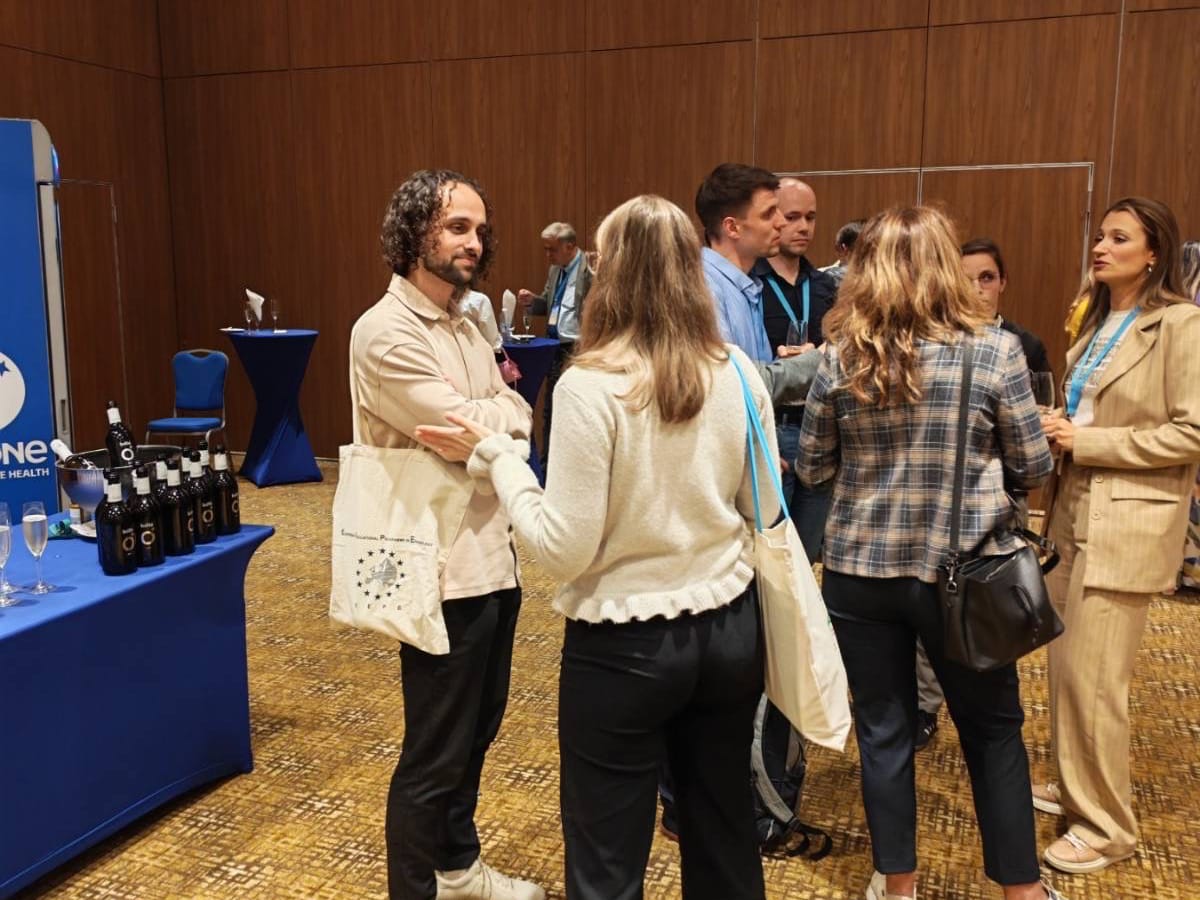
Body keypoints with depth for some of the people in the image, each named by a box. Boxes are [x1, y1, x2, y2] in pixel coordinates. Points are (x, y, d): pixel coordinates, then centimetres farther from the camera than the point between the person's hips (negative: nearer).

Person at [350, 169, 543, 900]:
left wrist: (484, 418, -12)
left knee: (479, 726, 23)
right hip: (443, 566, -9)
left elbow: (517, 421, 8)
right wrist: (499, 410, -1)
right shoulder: (386, 333, -16)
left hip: (494, 552, 9)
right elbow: (467, 429, -21)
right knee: (435, 752, 4)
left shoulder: (465, 324, 12)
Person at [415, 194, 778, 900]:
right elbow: (762, 512, 6)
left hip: (624, 646, -5)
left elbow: (565, 549, -18)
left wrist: (496, 456, -7)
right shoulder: (739, 373, -3)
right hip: (729, 630, 5)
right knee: (725, 835, 23)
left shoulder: (591, 387, -19)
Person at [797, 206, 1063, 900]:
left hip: (861, 568, 1)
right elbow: (1034, 467, -3)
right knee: (994, 731, 16)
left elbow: (812, 469, 3)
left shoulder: (841, 358, -5)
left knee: (884, 731, 13)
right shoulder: (995, 349, -9)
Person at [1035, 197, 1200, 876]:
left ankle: (1108, 825, 14)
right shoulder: (1099, 323, 14)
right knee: (1066, 664, 14)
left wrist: (1086, 442, -17)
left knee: (1093, 675, -3)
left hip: (1129, 524, -8)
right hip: (1076, 511, 8)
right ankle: (1072, 787, 32)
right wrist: (1059, 430, -1)